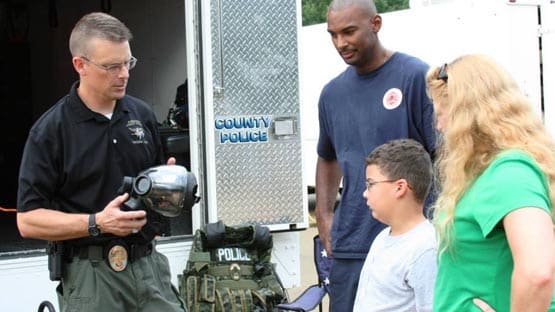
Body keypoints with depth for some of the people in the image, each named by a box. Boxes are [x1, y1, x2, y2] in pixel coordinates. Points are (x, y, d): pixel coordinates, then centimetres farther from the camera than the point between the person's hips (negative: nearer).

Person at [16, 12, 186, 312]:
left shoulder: (142, 114, 7)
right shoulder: (50, 130, -8)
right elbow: (28, 220, -10)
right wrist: (97, 223, -20)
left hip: (148, 263, 4)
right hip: (89, 273, -4)